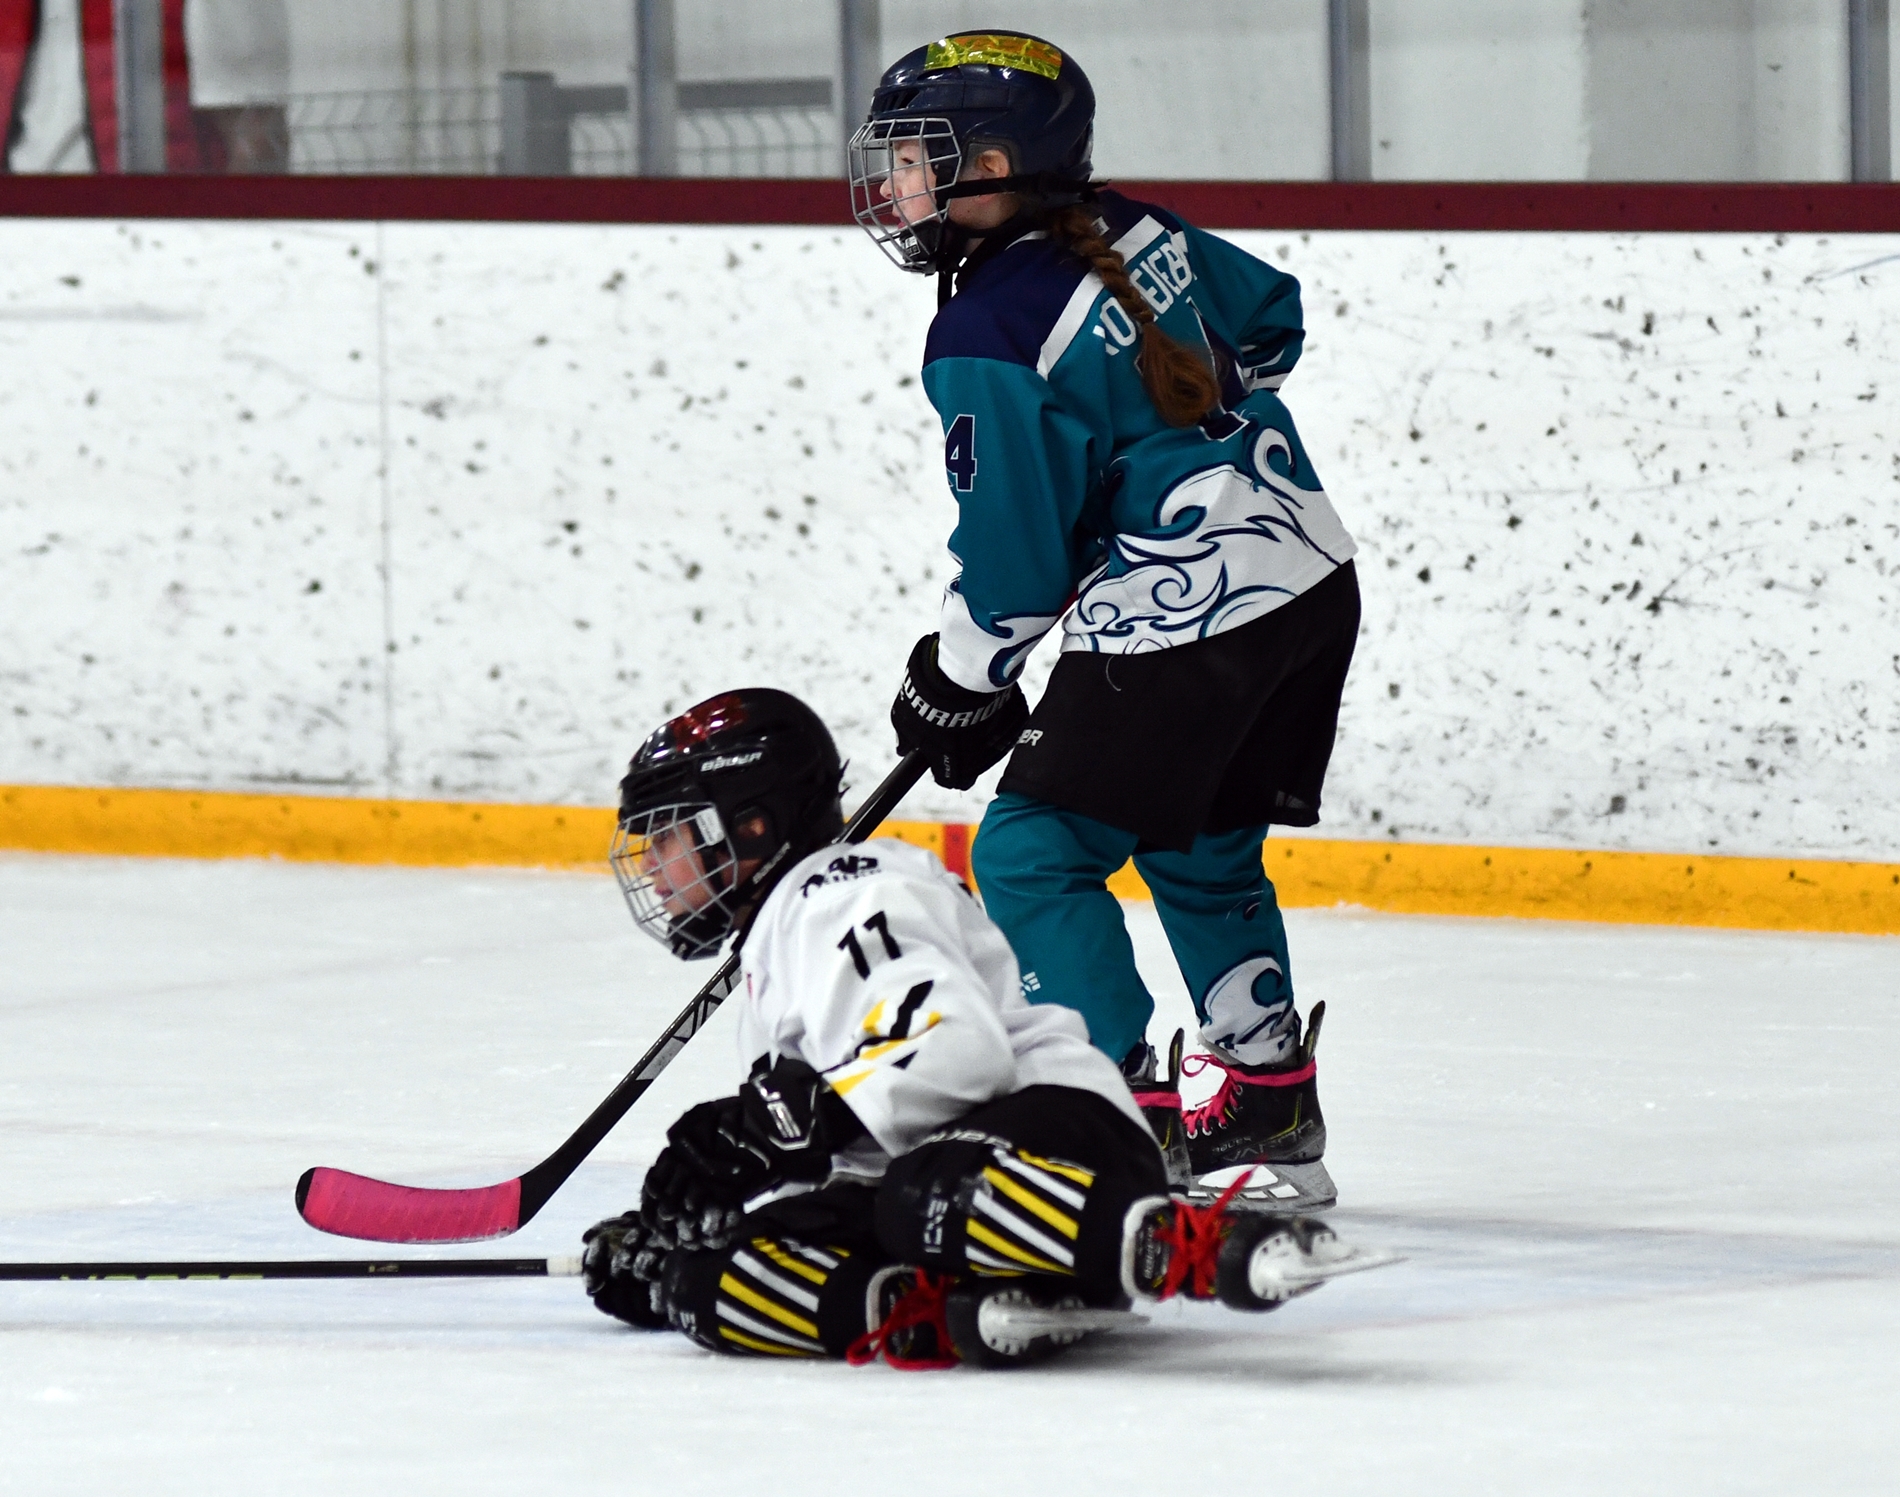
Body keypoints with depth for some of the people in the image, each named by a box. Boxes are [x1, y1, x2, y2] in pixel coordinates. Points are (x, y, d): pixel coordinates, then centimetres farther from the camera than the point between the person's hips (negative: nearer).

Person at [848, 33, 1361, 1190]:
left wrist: (956, 685, 2)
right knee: (1203, 845, 24)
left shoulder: (987, 338, -16)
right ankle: (1274, 1093, 33)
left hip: (1182, 625, -9)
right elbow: (1269, 324, 21)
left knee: (1034, 855, 0)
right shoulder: (1134, 232, 7)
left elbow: (1013, 555, -13)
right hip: (1315, 574, 9)